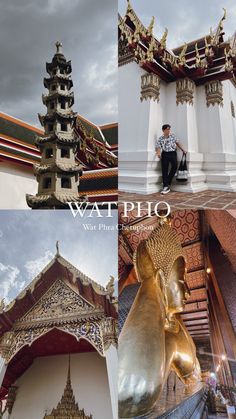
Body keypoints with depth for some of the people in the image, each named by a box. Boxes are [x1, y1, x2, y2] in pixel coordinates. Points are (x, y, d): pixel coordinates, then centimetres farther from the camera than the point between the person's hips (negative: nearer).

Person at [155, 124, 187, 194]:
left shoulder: (173, 136, 15)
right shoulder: (160, 139, 8)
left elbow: (177, 143, 19)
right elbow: (158, 147, 0)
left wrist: (183, 150, 12)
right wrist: (158, 153, -21)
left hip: (173, 153, 1)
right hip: (165, 154, -1)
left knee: (174, 167, -17)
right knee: (164, 169, -9)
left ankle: (167, 184, -3)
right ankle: (166, 186, -9)